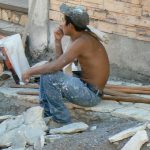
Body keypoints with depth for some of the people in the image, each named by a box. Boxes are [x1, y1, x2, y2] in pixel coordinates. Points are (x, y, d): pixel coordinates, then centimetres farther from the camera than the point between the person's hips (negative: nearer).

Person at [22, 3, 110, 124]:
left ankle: (63, 121, -6)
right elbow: (61, 63, 12)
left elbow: (56, 66, -26)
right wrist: (58, 40, 2)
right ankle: (48, 114, 14)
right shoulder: (83, 37, 8)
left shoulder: (82, 42, -22)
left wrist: (30, 72, -14)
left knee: (49, 77, -21)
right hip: (86, 87, 10)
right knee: (45, 71, 12)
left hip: (91, 94, -10)